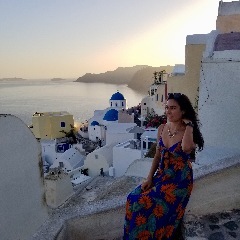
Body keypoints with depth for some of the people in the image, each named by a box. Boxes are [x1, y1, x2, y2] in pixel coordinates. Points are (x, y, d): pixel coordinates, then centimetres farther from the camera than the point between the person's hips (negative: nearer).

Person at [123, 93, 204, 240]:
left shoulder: (188, 132, -15)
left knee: (149, 205, -17)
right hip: (162, 175, 6)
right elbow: (157, 156, 8)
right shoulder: (162, 129, 1)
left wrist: (189, 125, -25)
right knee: (134, 199, -7)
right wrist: (150, 178, 1)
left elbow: (187, 148, -40)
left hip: (179, 180, -6)